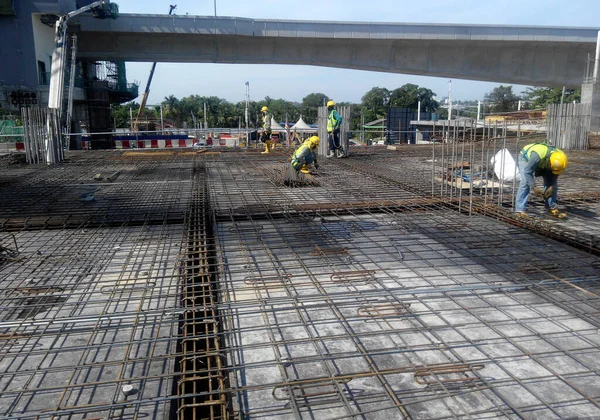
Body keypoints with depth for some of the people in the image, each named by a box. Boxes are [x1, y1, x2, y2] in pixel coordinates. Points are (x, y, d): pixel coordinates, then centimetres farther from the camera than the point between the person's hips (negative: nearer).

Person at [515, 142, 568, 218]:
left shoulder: (559, 159, -28)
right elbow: (527, 171, -36)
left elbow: (555, 175, -11)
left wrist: (551, 187, -22)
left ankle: (552, 208, 5)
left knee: (552, 184, -6)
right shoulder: (538, 155, -45)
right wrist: (534, 188, -37)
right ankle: (520, 210, -26)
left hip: (542, 164, 6)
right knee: (525, 182, -24)